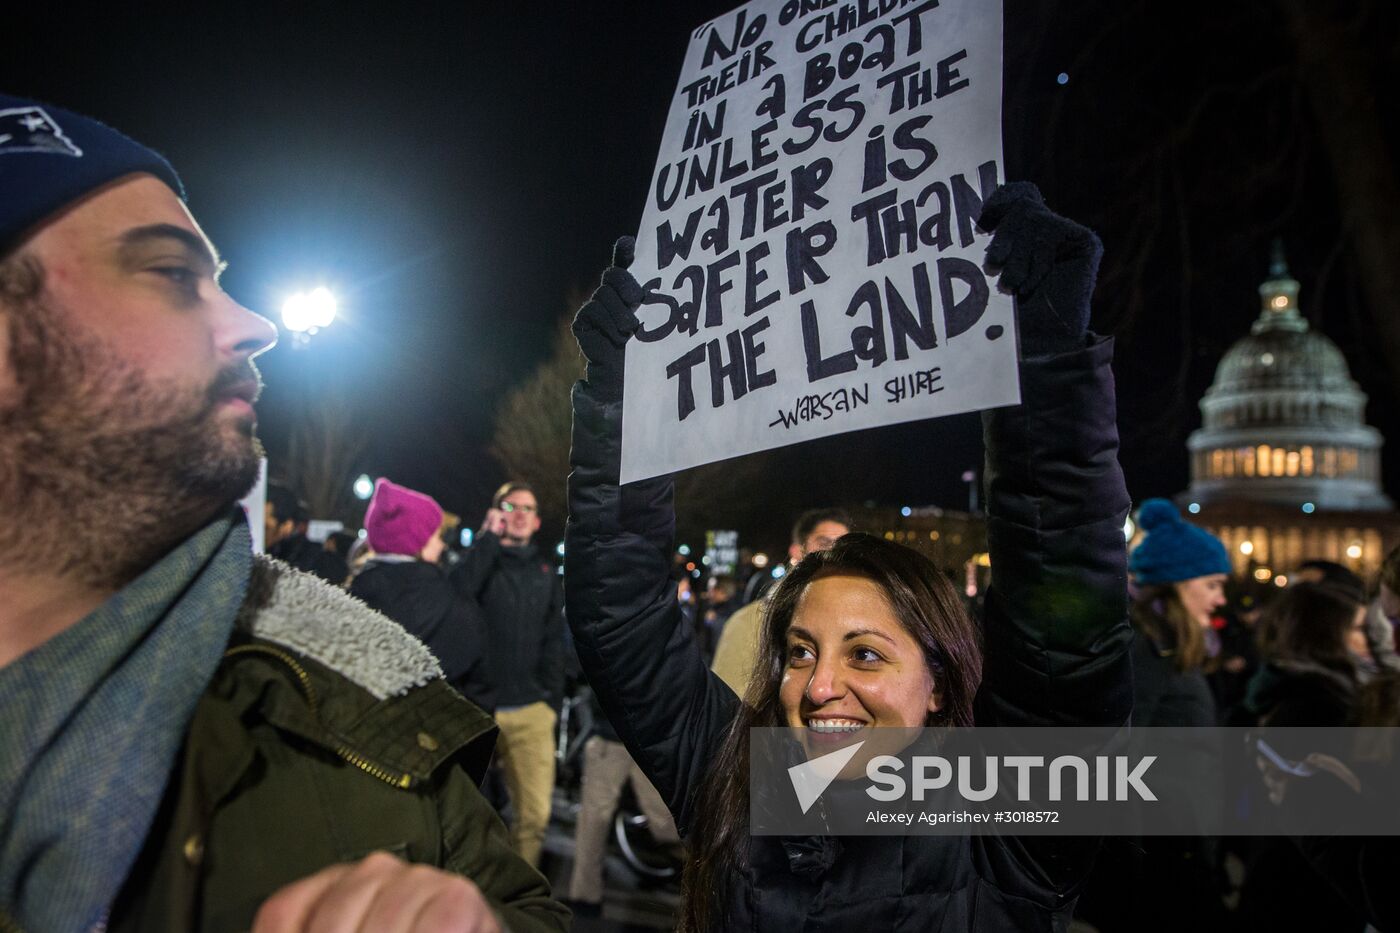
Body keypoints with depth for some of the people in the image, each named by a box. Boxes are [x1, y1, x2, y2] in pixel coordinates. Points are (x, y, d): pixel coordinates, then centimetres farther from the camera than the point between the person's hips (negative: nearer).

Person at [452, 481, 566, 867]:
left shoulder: (544, 572, 14)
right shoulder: (480, 560, 3)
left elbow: (553, 640, 15)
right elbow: (456, 594, -20)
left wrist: (552, 699, 8)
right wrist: (489, 538, -12)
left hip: (531, 710, 3)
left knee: (535, 813, -1)